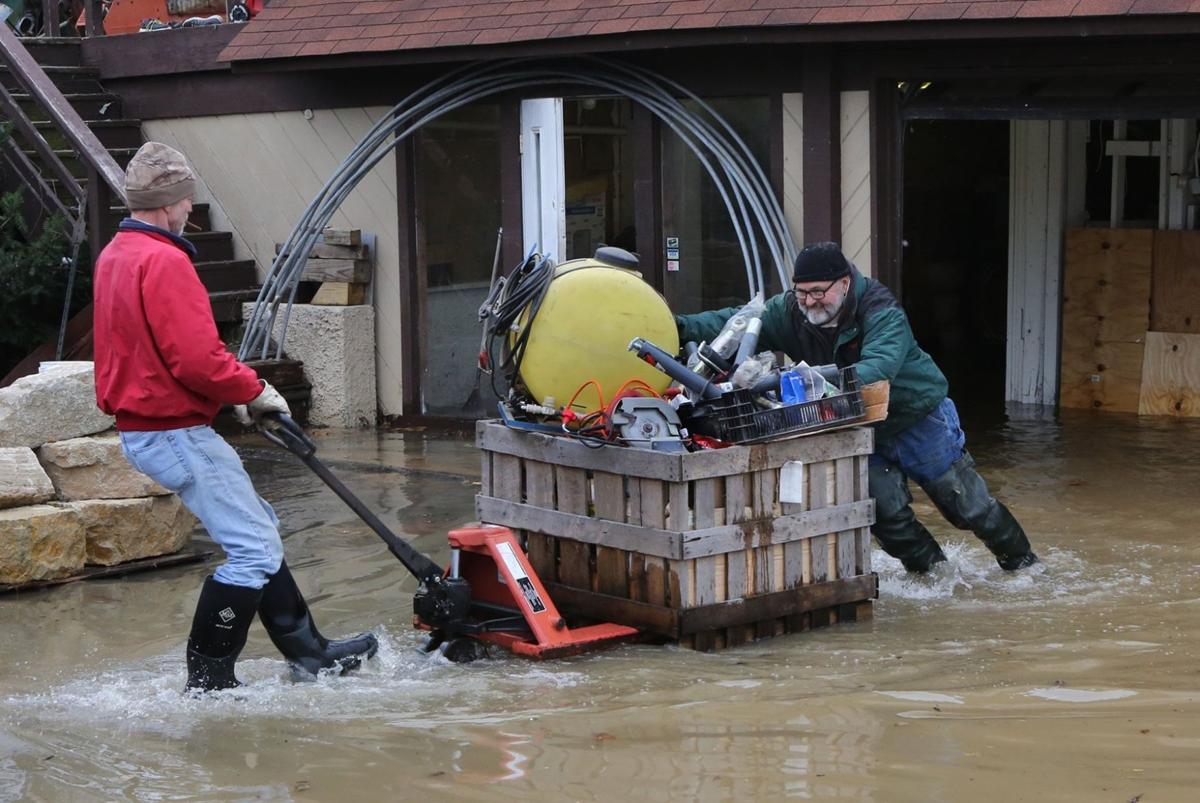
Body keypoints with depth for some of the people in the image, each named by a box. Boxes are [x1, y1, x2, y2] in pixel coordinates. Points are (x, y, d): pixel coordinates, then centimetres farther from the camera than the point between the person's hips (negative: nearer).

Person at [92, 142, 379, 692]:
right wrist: (254, 390, -8)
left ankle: (309, 653, 21)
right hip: (177, 434, -11)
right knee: (254, 550, -6)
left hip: (141, 428, 11)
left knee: (258, 532, 17)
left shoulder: (114, 257, 14)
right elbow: (198, 358, -26)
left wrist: (235, 389, 13)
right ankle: (207, 680, 0)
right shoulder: (163, 261, -19)